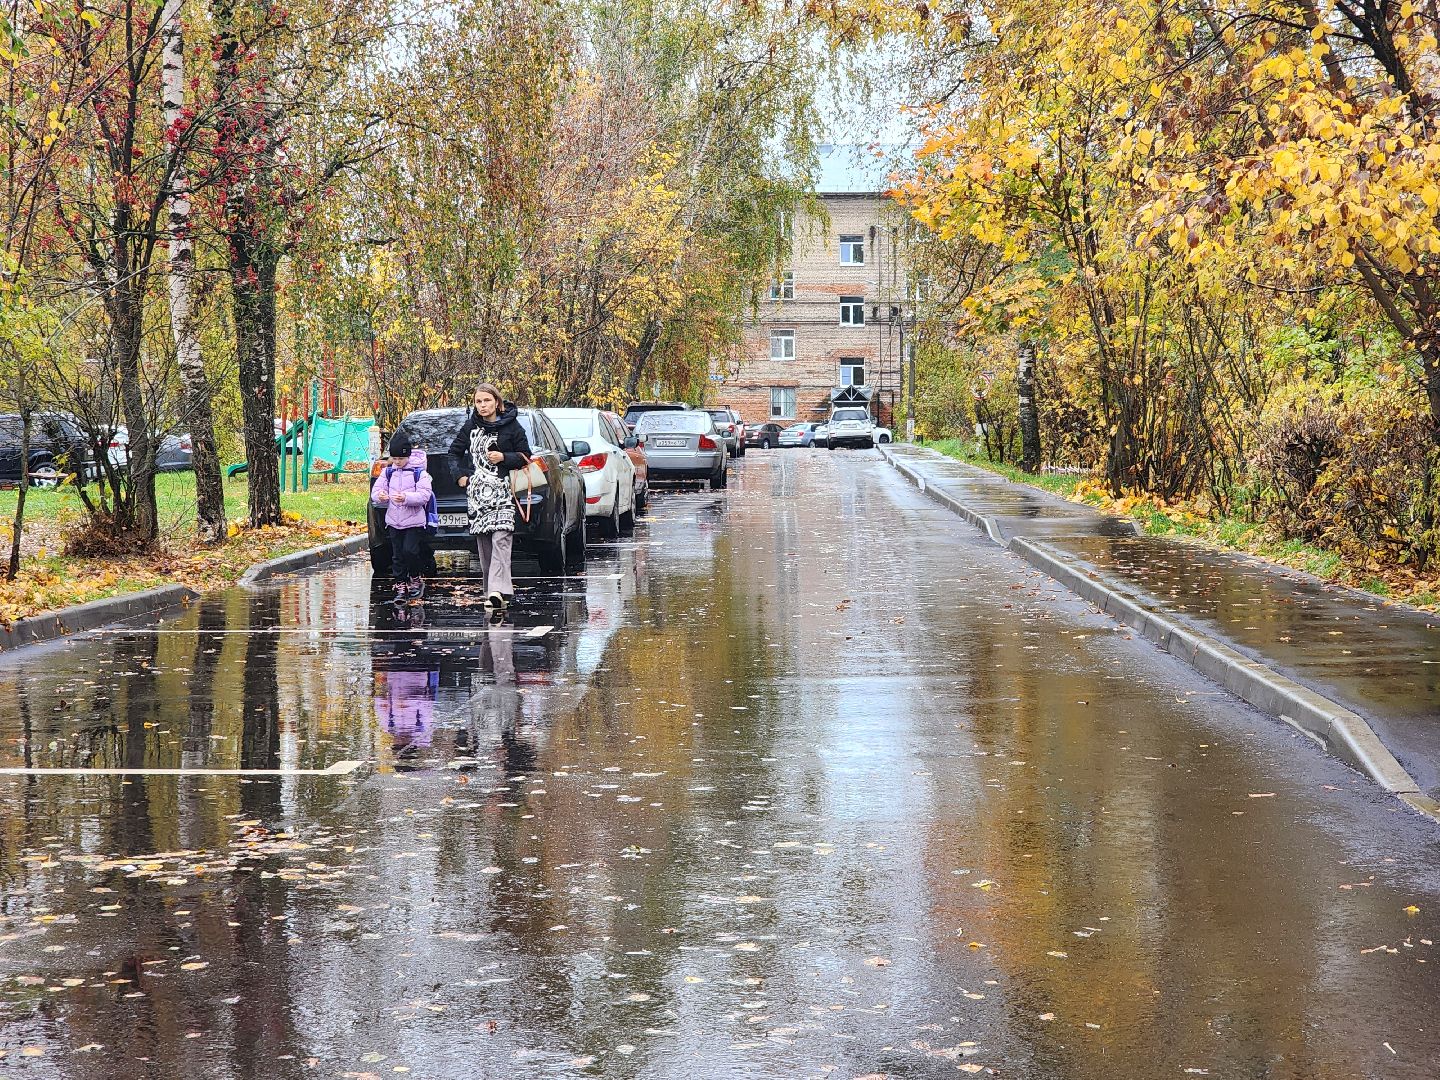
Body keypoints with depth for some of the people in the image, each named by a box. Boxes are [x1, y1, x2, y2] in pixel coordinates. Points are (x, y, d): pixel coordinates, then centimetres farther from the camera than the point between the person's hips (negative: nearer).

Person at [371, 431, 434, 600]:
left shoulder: (419, 472, -7)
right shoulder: (388, 472, 7)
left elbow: (424, 495, -15)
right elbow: (376, 490, 5)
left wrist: (406, 498, -30)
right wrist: (379, 496, -20)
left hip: (414, 521, -4)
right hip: (394, 521, 4)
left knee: (410, 551, -13)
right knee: (397, 556, 6)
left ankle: (415, 580, 9)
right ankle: (401, 586, 12)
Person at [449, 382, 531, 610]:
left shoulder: (511, 426, 2)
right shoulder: (471, 426, 10)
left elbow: (525, 456, 5)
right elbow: (454, 452, 22)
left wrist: (503, 457, -10)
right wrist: (460, 475, 11)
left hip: (502, 491, -4)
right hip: (476, 492, 4)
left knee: (500, 539, -16)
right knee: (483, 542, 2)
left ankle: (498, 590, -25)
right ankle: (495, 592, 7)